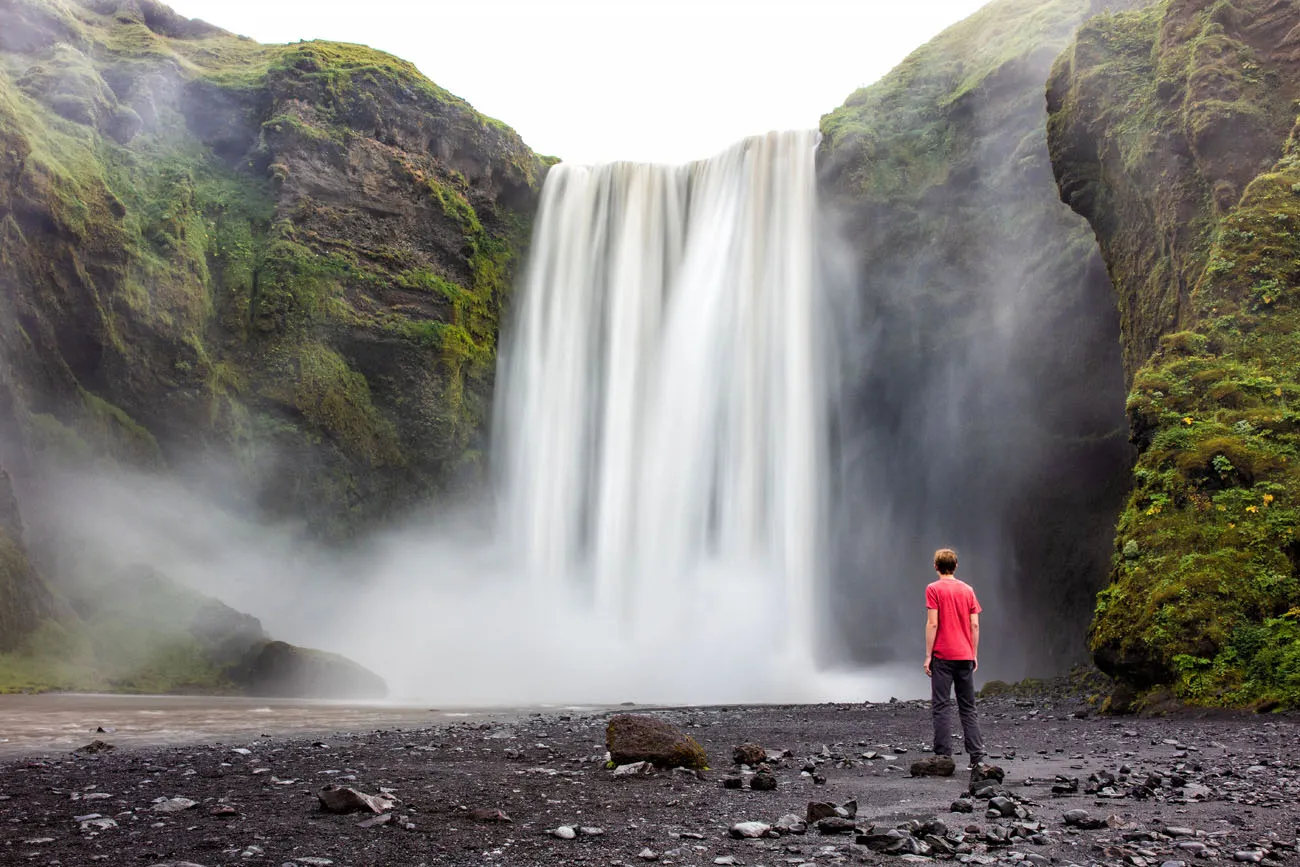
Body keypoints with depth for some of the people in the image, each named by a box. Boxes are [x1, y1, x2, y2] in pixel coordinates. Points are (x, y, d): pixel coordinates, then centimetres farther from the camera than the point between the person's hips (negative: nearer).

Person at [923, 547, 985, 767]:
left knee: (941, 707, -1)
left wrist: (928, 655, -6)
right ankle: (977, 756, 7)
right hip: (965, 657, 4)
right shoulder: (968, 590, 8)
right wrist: (974, 654, 13)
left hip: (942, 656, -4)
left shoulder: (934, 589, -5)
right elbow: (974, 625, 6)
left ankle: (943, 756, -4)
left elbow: (932, 624, -10)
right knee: (968, 707, 10)